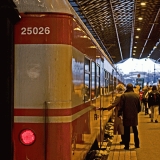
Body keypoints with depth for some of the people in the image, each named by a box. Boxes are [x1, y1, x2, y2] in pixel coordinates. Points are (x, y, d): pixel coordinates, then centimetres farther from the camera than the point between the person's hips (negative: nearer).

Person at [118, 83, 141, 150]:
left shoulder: (123, 95, -9)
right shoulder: (137, 96, 1)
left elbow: (121, 106, -10)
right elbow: (139, 107, 7)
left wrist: (120, 114, -4)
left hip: (126, 116, -3)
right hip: (134, 116, 3)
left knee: (127, 132, 3)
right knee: (135, 131, 17)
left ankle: (127, 146, 3)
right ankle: (137, 144, 23)